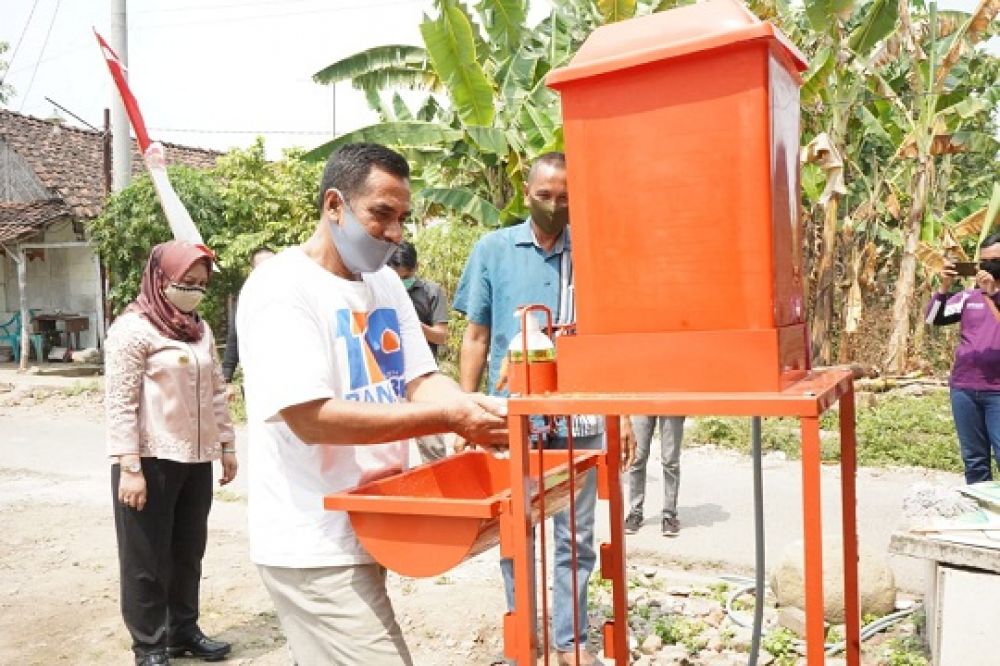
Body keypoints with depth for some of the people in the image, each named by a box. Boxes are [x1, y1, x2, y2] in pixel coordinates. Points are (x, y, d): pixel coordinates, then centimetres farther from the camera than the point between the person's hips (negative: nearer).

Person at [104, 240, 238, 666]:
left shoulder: (201, 330, 12)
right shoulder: (133, 328, -10)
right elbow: (119, 403, -14)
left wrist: (226, 445, 15)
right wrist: (129, 467, -19)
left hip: (196, 459, 7)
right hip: (151, 460, -7)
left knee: (188, 551, 16)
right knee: (147, 558, 6)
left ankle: (184, 630, 31)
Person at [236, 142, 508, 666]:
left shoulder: (385, 281, 9)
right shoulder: (281, 288, -16)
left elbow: (421, 380, 6)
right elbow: (312, 418, -24)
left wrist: (471, 406, -17)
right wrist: (450, 418, -26)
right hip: (314, 543, -8)